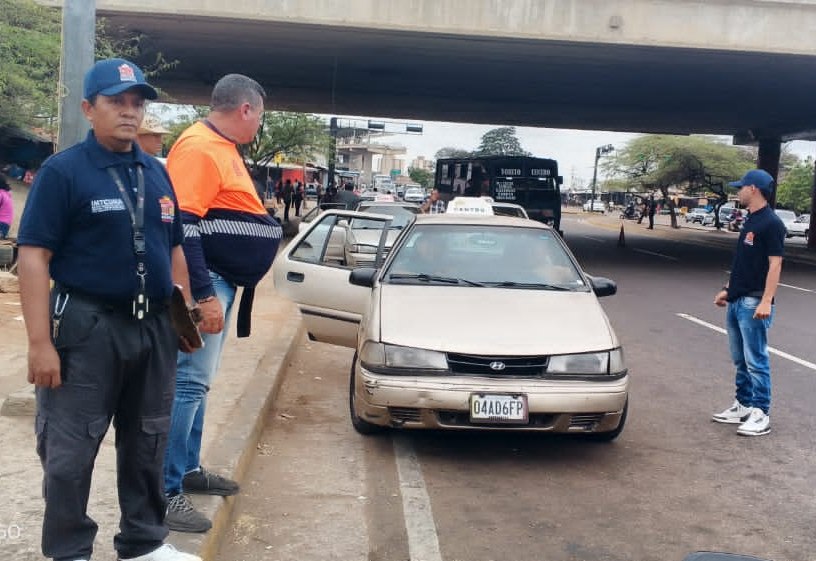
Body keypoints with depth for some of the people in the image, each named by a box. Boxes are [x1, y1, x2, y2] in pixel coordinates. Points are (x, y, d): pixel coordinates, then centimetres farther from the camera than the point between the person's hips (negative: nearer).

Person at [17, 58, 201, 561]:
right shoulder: (64, 171, -8)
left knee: (147, 443, 17)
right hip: (87, 328, -6)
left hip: (154, 326, 6)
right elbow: (34, 258, -13)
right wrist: (40, 342, -18)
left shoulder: (157, 173, 10)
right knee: (70, 451, 5)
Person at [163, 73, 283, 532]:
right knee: (188, 383, -9)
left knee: (199, 382, 16)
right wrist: (204, 295, -26)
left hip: (222, 281, 11)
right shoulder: (200, 148, -17)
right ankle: (165, 491, -3)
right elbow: (181, 226, -24)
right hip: (205, 283, -11)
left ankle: (189, 468, 28)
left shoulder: (223, 148, 16)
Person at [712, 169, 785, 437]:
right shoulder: (750, 221, 16)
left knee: (756, 360, -5)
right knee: (741, 360, 14)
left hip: (754, 303, -9)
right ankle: (743, 406, 23)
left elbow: (775, 264, -16)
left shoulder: (771, 223, -12)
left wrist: (766, 301, -22)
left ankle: (760, 414, 1)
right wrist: (728, 289, 21)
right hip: (736, 301, 9)